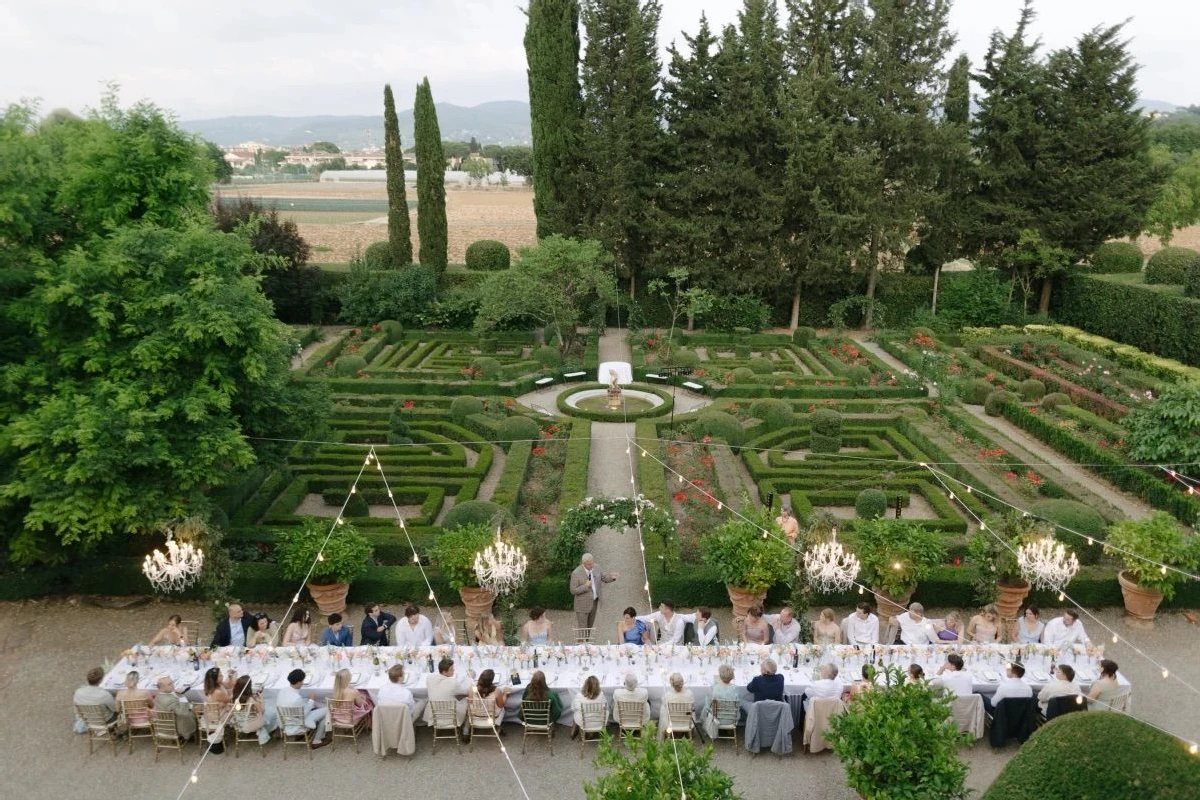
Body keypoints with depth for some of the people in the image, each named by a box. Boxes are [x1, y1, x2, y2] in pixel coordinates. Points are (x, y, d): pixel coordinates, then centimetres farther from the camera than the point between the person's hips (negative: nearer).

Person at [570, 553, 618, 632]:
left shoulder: (596, 568, -5)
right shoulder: (576, 573, -21)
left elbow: (604, 578, 4)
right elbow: (573, 591, -17)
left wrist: (612, 576, -16)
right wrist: (586, 586, -29)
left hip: (594, 602, 6)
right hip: (583, 604, -6)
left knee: (590, 626, 20)